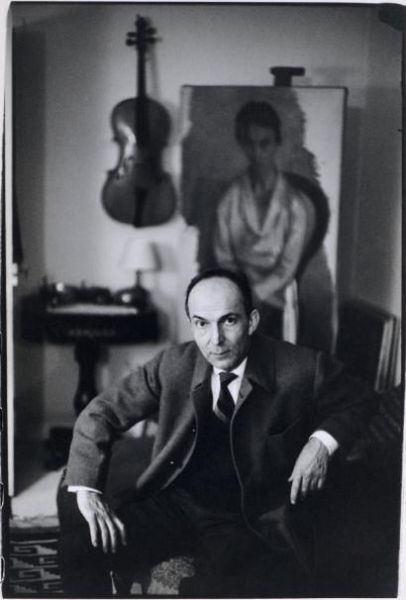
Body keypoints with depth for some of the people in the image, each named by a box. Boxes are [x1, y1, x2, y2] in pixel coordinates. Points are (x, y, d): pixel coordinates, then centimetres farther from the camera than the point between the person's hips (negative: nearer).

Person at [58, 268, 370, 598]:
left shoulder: (301, 369, -11)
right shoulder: (174, 364, -5)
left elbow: (353, 401, 9)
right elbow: (100, 414, 2)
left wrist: (321, 442, -11)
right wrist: (86, 489, -13)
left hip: (247, 519, -2)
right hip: (175, 502, 3)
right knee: (80, 544, -19)